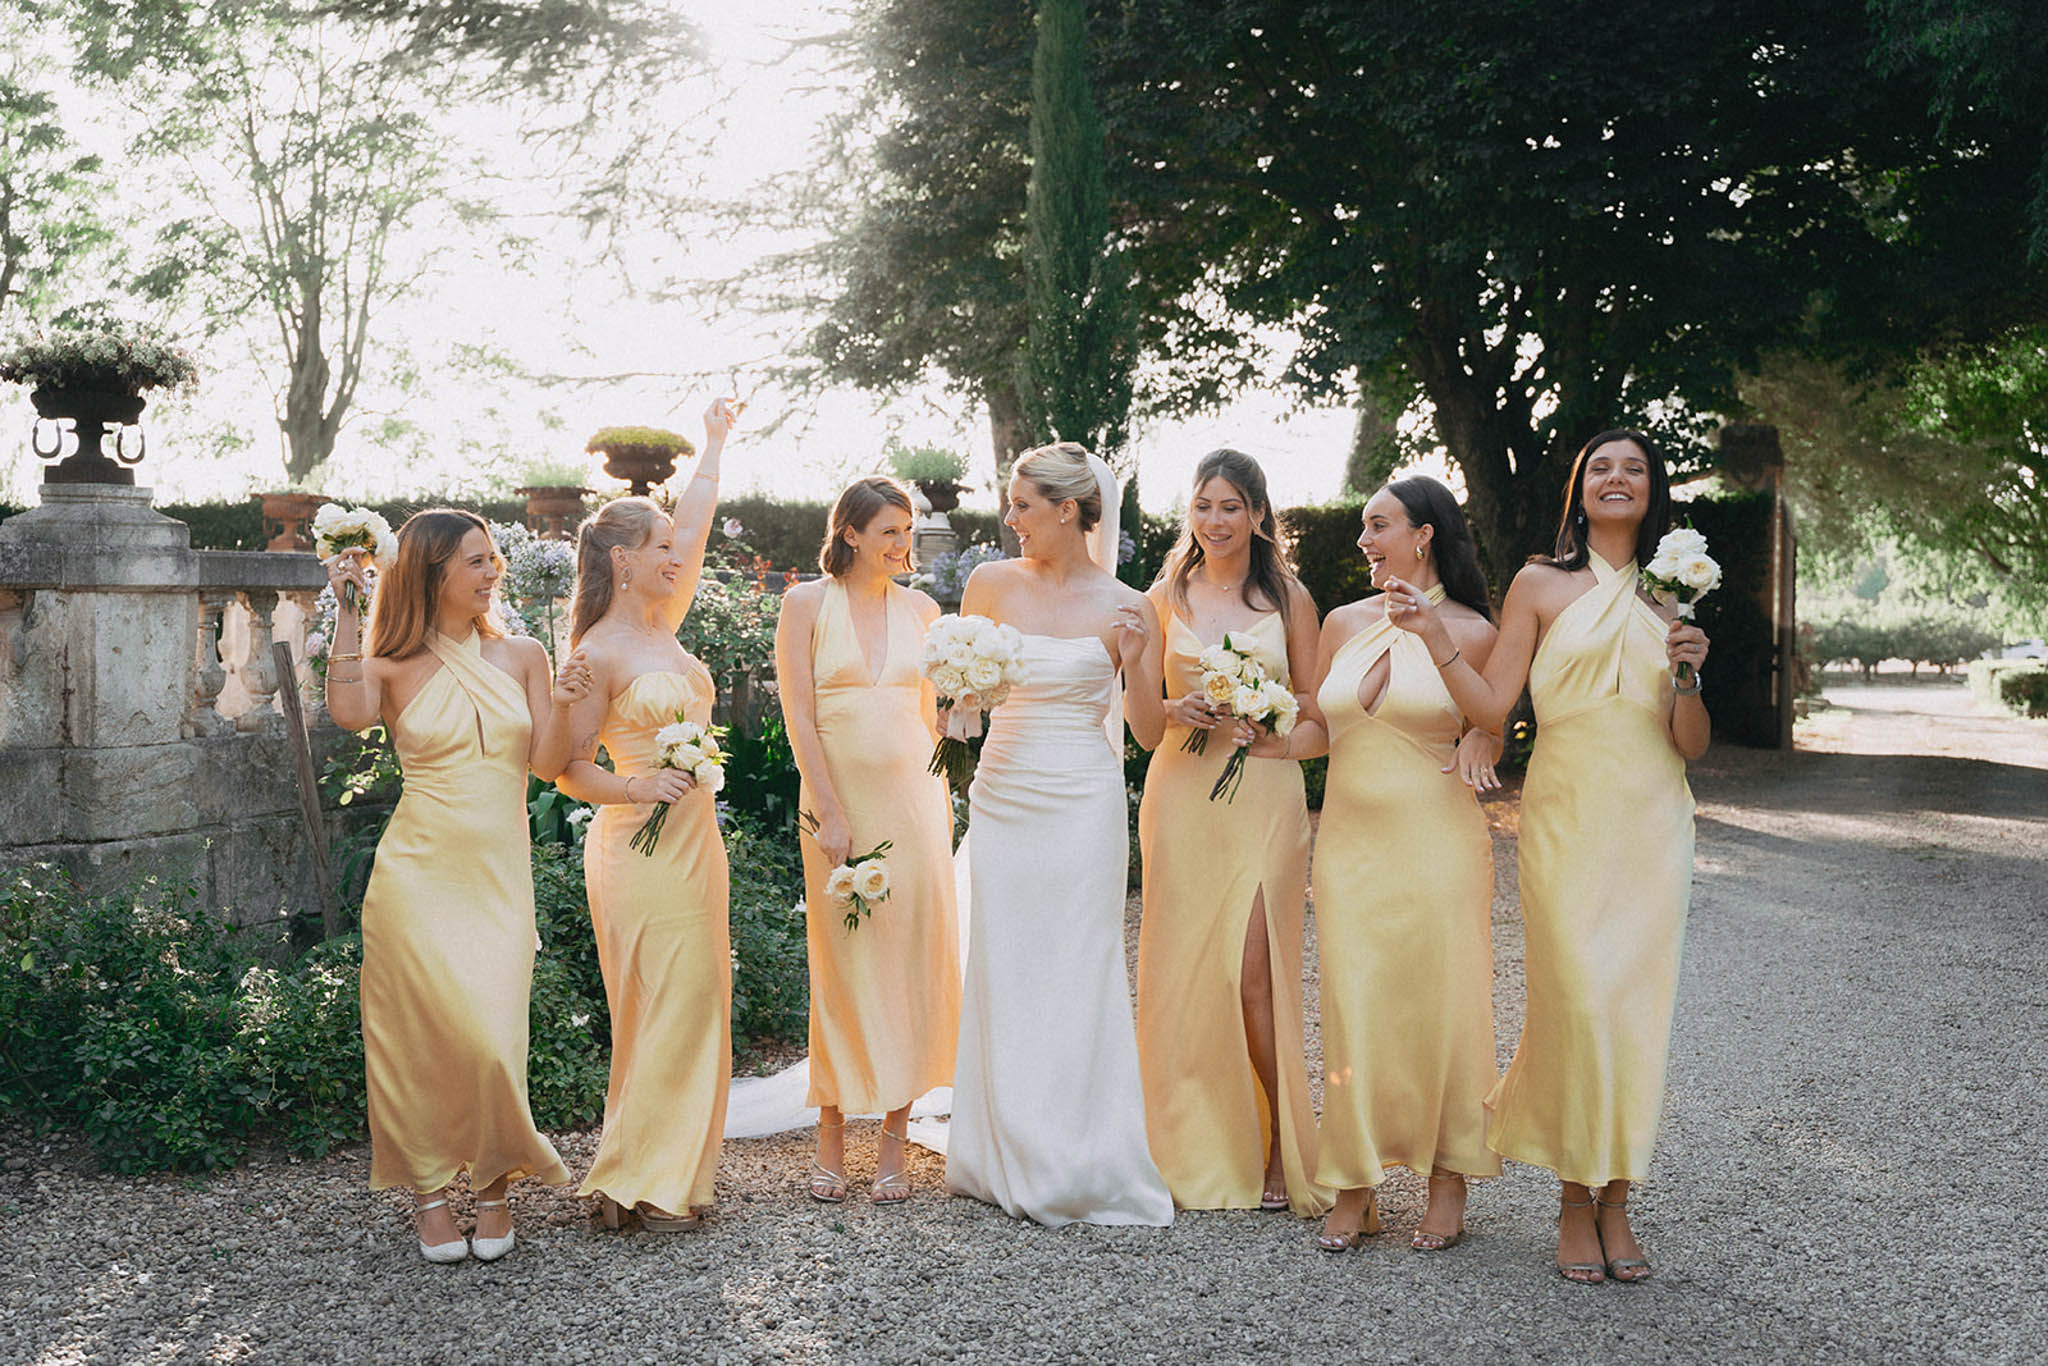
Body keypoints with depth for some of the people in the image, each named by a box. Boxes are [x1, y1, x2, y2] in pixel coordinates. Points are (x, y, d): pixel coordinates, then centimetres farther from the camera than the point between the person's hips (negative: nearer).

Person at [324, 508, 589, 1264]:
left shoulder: (521, 656, 8)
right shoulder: (395, 665, 1)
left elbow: (546, 763, 4)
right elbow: (349, 712, -22)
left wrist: (561, 707, -15)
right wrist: (347, 609, -15)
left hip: (499, 875, 2)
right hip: (419, 871, -2)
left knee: (492, 1038, -4)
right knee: (426, 1034, -3)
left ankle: (494, 1181, 18)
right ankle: (428, 1192, 14)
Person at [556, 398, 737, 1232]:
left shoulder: (663, 626, 10)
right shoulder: (597, 655, -10)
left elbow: (694, 527, 21)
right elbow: (570, 767, -7)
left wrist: (714, 443, 29)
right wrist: (634, 787, -24)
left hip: (692, 842, 8)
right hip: (641, 845, -8)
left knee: (691, 1013, 10)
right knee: (661, 1014, -5)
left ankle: (671, 1177, 18)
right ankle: (633, 1184, 5)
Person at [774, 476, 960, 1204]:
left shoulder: (920, 609, 10)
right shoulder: (807, 604, 1)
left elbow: (933, 713, 13)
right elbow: (799, 717, -5)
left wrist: (944, 809, 6)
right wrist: (830, 814, -11)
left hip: (913, 796, 3)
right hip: (838, 796, -2)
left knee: (912, 961, 1)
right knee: (842, 965, 1)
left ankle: (893, 1140, 10)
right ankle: (832, 1137, 13)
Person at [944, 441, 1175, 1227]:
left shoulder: (1124, 609, -4)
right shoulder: (991, 585, 3)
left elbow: (1149, 733, -1)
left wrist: (1135, 663, -18)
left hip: (1080, 807, -3)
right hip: (1001, 800, 3)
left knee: (1076, 979, 0)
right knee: (1000, 978, 7)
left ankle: (1083, 1171, 12)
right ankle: (1007, 1160, 21)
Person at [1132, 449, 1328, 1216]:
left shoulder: (1289, 598, 7)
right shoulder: (1165, 597, 9)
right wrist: (1178, 712, -10)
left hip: (1263, 795, -1)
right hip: (1181, 790, 2)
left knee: (1251, 971, -8)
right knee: (1183, 968, 2)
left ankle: (1281, 1150, 4)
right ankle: (1195, 1148, 13)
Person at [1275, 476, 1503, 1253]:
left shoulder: (1470, 633, -2)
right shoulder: (1345, 623, 10)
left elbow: (1491, 731, 7)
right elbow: (1318, 727, 16)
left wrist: (1480, 745, -15)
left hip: (1437, 845, -3)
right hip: (1350, 841, 4)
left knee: (1439, 1007, 2)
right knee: (1353, 1010, 3)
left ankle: (1448, 1188, 14)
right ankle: (1355, 1189, 11)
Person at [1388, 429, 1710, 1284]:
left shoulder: (1668, 600, 13)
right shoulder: (1540, 586, 6)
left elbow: (1692, 746, 9)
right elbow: (1490, 707, -1)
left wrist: (1688, 674, -8)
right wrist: (1434, 636, -13)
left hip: (1652, 821, 3)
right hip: (1567, 818, -3)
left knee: (1638, 1006, 1)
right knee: (1575, 1001, -8)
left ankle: (1617, 1203, 12)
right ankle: (1576, 1203, 6)